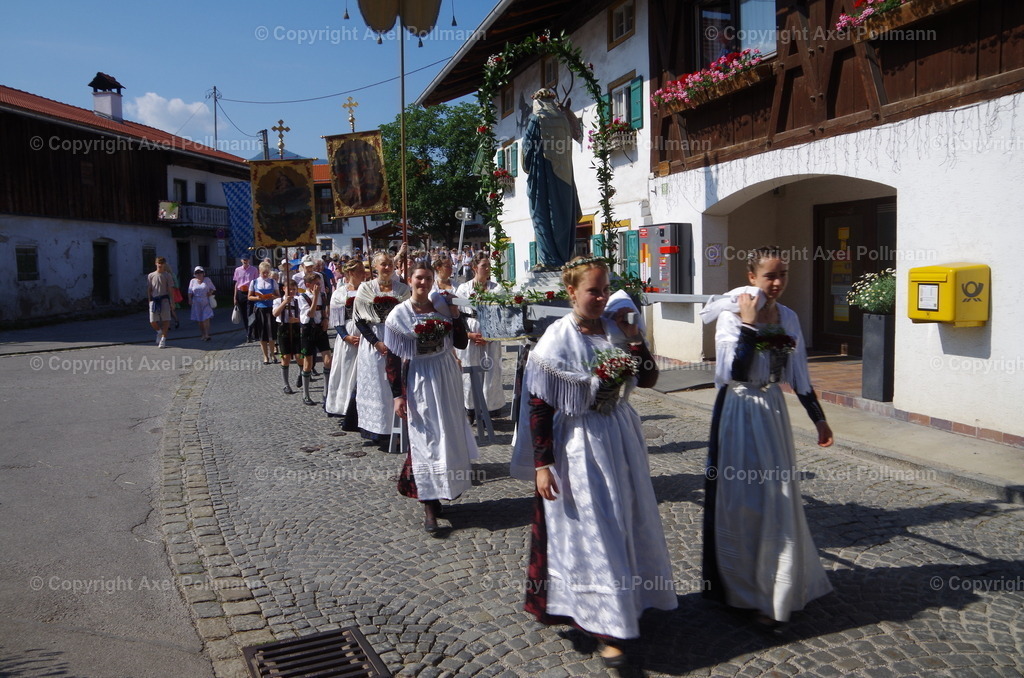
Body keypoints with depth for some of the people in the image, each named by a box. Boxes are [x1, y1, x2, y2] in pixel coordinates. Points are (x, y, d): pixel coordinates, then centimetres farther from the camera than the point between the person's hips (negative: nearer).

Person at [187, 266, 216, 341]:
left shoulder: (207, 280, 6)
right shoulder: (192, 281, 9)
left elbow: (213, 288, 13)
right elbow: (190, 292, 8)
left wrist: (210, 292, -7)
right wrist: (190, 299, -5)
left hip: (206, 302, -2)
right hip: (197, 303, 2)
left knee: (206, 318, -12)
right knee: (199, 320, 5)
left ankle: (207, 335, -15)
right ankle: (202, 334, 15)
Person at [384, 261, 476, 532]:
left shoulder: (442, 307, 3)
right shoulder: (398, 315, -7)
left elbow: (462, 342, 3)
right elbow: (392, 359, -8)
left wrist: (455, 317, -10)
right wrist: (397, 395, -12)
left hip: (447, 379, 4)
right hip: (418, 381, -4)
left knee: (449, 434, 11)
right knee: (425, 439, -2)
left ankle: (443, 489, 30)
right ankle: (429, 505, 5)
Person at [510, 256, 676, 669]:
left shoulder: (615, 329, -1)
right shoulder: (557, 340, -17)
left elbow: (648, 379, 2)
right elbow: (540, 407, -16)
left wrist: (632, 337, -10)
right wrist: (542, 465, -17)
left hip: (621, 438, 6)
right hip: (580, 445, -6)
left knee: (627, 522, 19)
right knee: (593, 532, 4)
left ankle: (629, 601, 42)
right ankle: (610, 626, 19)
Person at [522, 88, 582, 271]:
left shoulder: (536, 119, -3)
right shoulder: (563, 120, 12)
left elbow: (528, 148, -4)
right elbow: (567, 148, 11)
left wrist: (528, 168, 10)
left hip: (542, 174, -5)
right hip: (563, 175, 5)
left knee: (543, 216, -5)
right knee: (563, 216, 6)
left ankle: (548, 260, -11)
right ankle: (564, 258, 6)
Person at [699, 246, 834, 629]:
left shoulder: (788, 318, 5)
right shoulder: (732, 315, -12)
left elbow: (798, 376, 12)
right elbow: (734, 371, -23)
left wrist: (819, 419, 12)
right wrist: (749, 324, -21)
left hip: (773, 411, 6)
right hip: (739, 413, -5)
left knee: (777, 500, 10)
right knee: (740, 499, 4)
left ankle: (771, 587, 28)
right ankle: (741, 588, 21)